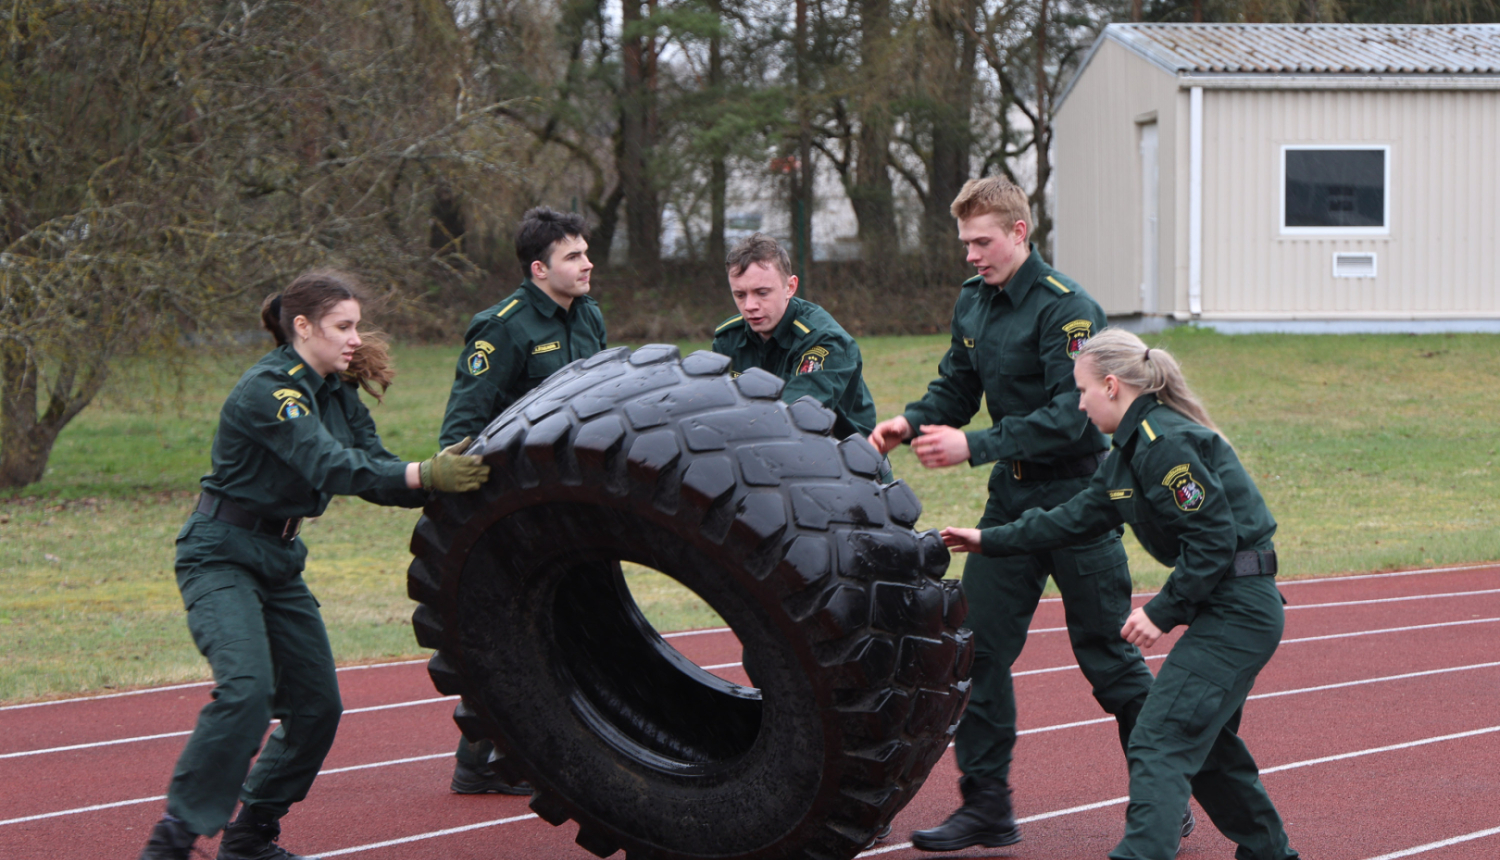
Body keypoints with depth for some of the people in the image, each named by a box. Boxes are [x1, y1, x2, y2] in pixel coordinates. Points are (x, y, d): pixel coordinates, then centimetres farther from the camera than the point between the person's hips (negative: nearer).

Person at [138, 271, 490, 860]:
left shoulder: (335, 391, 7)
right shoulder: (268, 390, -21)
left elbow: (375, 467, 0)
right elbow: (332, 466, -33)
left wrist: (451, 478, -17)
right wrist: (427, 475, -42)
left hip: (279, 561, 9)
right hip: (221, 557, -9)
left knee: (317, 704, 5)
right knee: (247, 688, -26)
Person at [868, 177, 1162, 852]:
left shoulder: (1067, 308, -18)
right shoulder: (973, 302, 6)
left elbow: (1068, 417, -24)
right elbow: (956, 386, 13)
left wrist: (973, 447, -29)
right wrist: (911, 423, -8)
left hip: (1076, 498, -7)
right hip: (1011, 496, 7)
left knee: (1109, 659, 0)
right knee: (978, 645, 3)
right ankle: (986, 806, 11)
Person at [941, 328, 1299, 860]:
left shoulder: (1166, 442, -18)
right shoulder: (1133, 448, 14)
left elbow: (1213, 539, -21)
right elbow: (1077, 517, 23)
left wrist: (1162, 611, -17)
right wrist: (990, 541, 26)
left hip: (1238, 610, -10)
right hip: (1226, 609, 10)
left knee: (1160, 741, -13)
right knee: (1204, 741, 21)